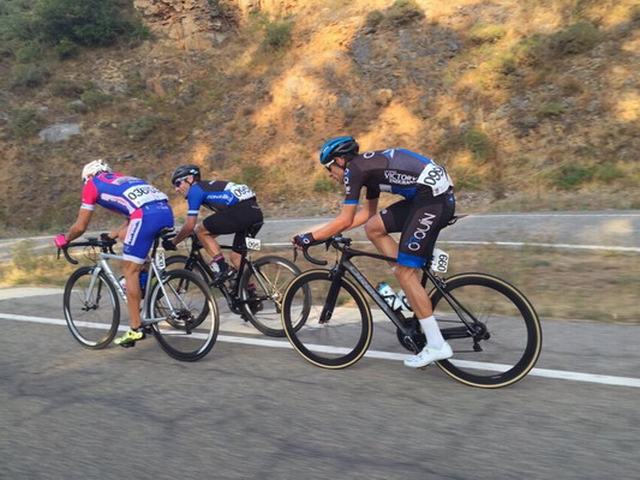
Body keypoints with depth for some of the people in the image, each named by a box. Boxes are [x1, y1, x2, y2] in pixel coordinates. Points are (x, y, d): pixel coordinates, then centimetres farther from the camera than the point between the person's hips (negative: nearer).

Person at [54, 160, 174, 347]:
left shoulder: (92, 184, 19)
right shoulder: (121, 178, 38)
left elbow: (80, 227, 20)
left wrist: (64, 240, 38)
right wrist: (114, 234, 50)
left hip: (147, 216, -7)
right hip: (166, 211, 7)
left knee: (130, 271, 3)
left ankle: (135, 329, 6)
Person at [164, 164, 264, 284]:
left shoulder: (195, 190, 5)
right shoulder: (209, 186, 30)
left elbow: (190, 226, 3)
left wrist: (173, 242, 17)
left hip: (240, 212, -9)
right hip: (256, 213, 9)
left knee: (200, 230, 6)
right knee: (236, 257, 19)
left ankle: (222, 268, -1)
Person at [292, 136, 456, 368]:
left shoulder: (353, 169, -5)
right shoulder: (368, 165, 22)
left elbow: (345, 220, -7)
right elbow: (368, 212, 28)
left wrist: (311, 237, 3)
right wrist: (331, 230, 27)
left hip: (434, 199, -9)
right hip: (425, 195, 9)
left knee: (404, 271, -5)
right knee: (373, 228, 13)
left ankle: (437, 346, 1)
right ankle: (413, 291, 15)